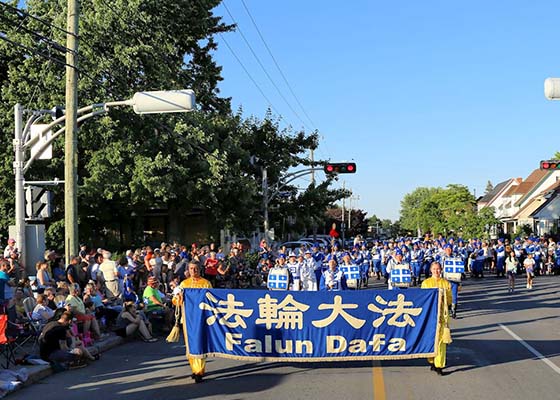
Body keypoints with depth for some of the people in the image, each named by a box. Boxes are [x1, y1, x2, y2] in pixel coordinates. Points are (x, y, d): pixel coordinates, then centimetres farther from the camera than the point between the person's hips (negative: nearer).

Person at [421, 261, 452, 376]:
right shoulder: (426, 283, 7)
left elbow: (449, 300, 9)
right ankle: (432, 361, 19)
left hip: (442, 314, 0)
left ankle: (439, 365, -7)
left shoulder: (446, 283, 8)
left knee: (441, 339, -7)